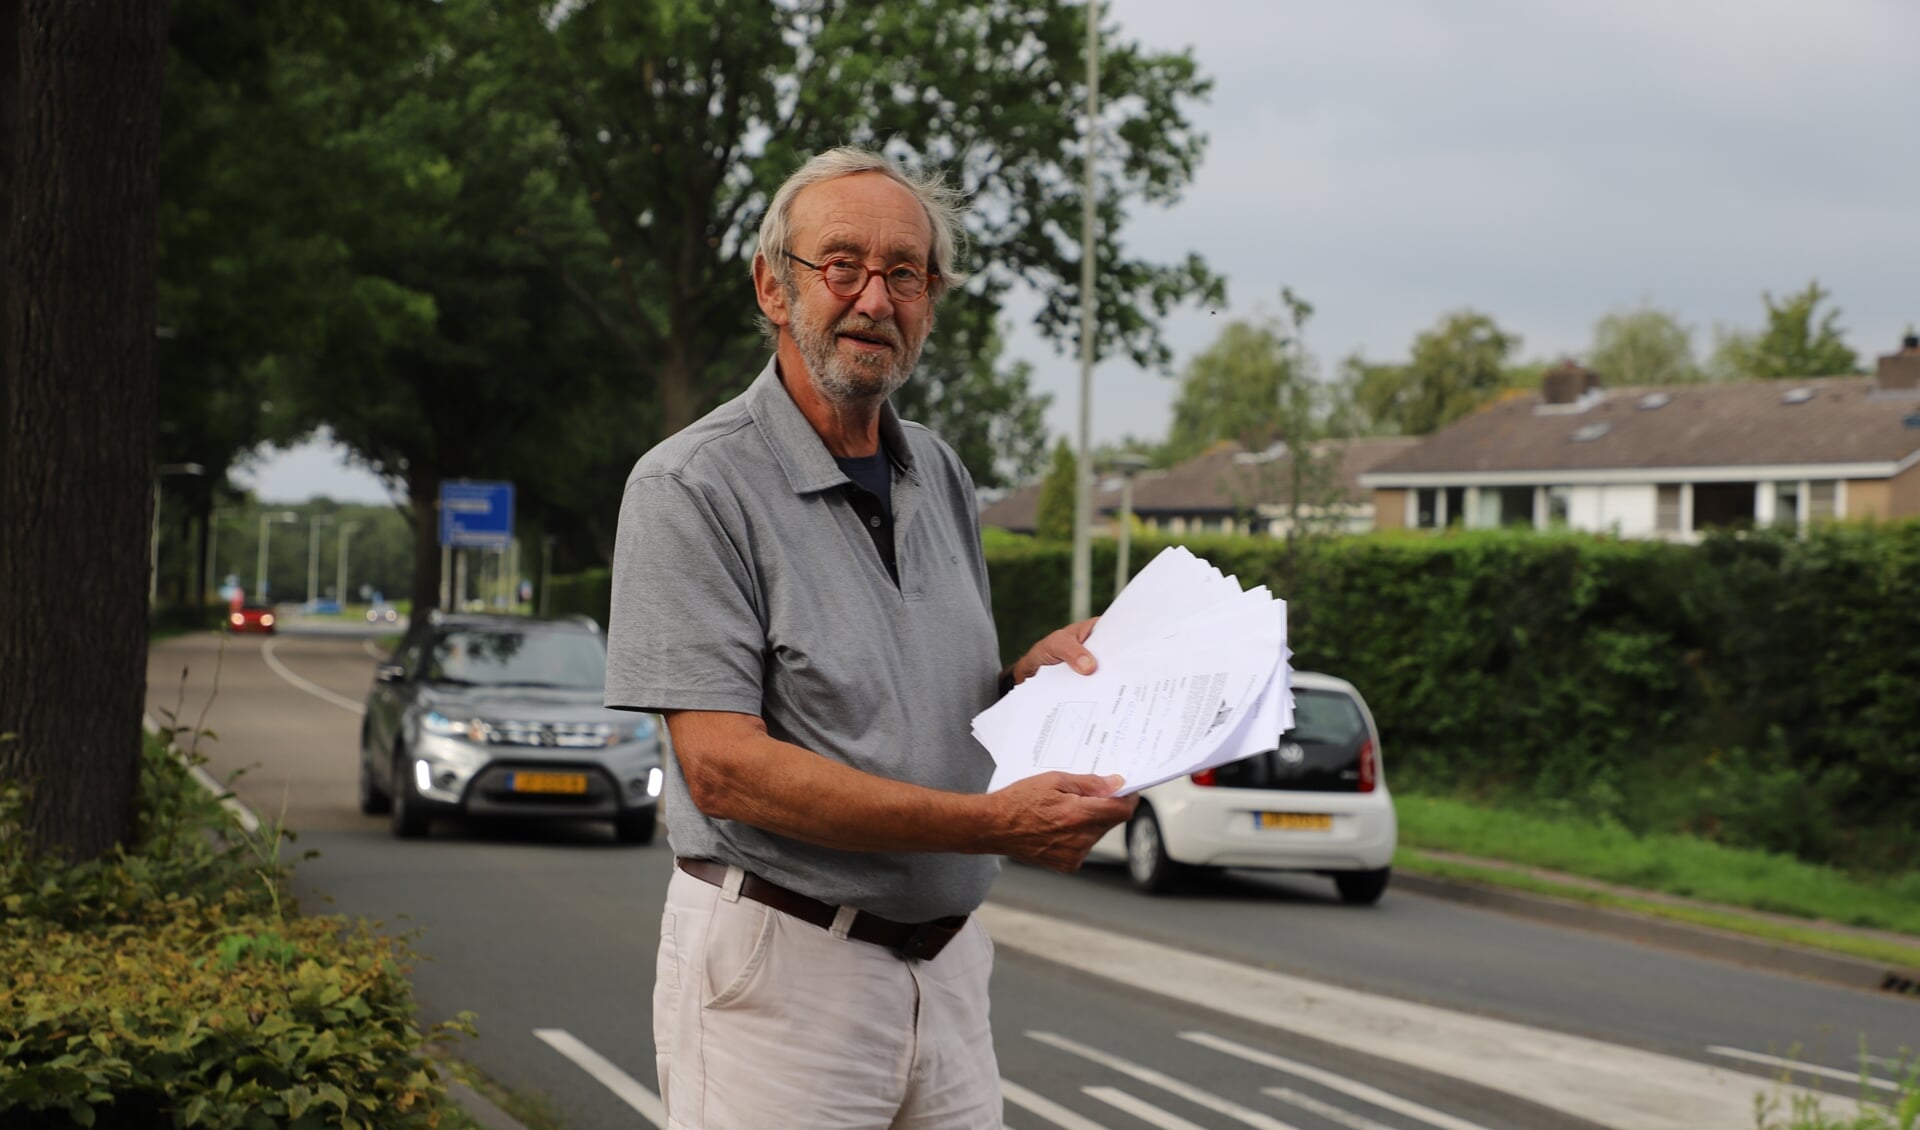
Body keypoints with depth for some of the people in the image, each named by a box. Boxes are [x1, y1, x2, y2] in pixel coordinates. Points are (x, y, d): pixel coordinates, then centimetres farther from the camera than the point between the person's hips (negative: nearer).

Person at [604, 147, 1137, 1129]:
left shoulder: (939, 476, 13)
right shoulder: (693, 487, -11)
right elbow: (723, 768, -20)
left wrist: (1032, 676, -4)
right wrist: (993, 823, -24)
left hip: (943, 966, 6)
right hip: (781, 968, -6)